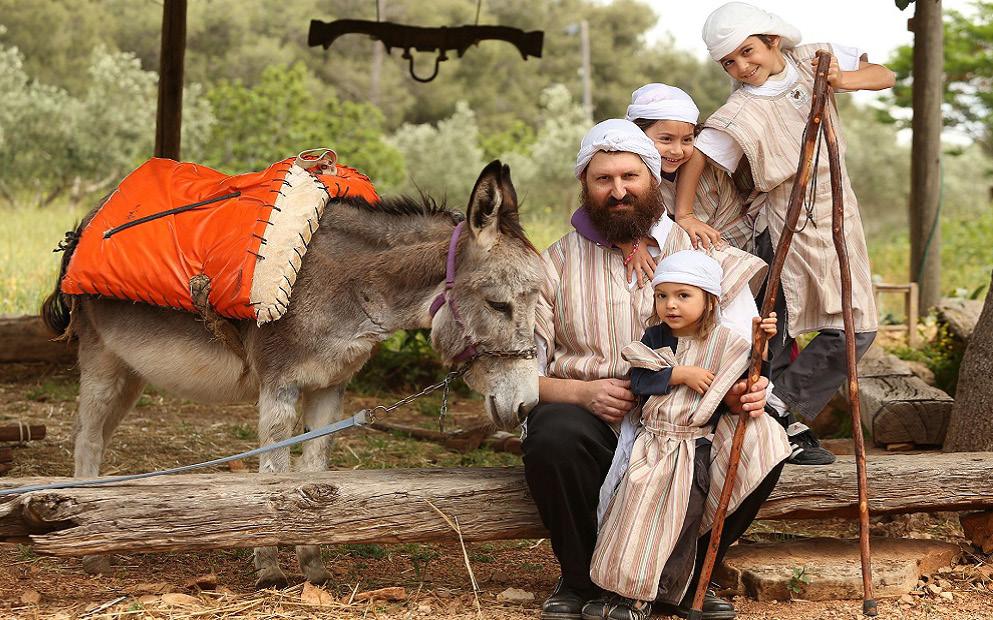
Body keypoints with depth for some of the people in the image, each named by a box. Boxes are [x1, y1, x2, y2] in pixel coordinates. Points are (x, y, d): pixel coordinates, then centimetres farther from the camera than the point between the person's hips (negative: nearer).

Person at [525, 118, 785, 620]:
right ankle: (581, 579, -8)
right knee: (554, 433, -35)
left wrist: (742, 393, -19)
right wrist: (583, 392, -19)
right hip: (594, 426, -1)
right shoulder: (554, 266, 8)